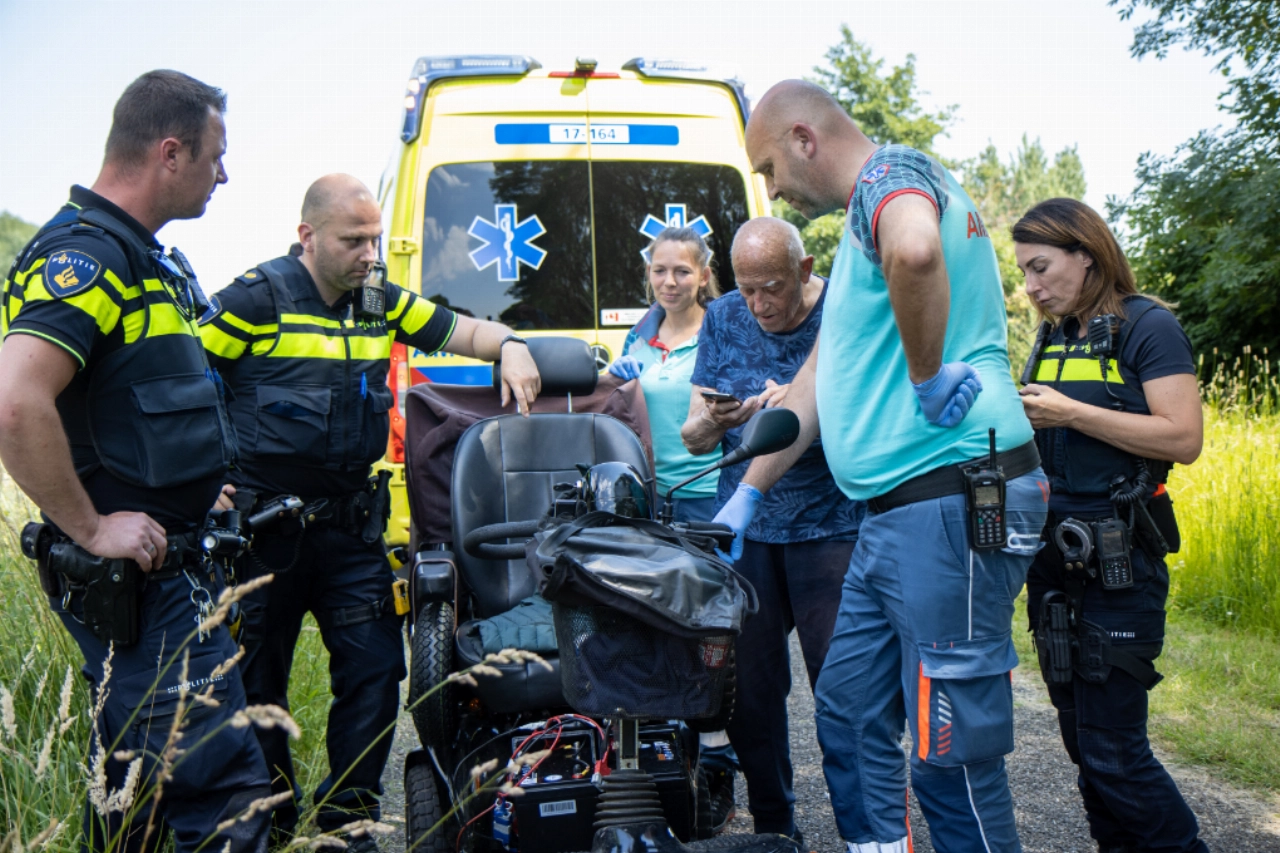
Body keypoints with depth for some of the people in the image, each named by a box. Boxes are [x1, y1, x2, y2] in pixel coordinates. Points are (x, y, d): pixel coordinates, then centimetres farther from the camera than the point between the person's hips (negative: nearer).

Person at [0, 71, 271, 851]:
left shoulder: (143, 258, 15)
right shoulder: (83, 253, -17)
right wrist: (91, 529, -23)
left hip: (166, 565, 10)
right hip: (133, 575, -10)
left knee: (135, 774, 21)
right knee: (222, 786, -8)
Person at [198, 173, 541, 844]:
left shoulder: (380, 303, 8)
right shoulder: (257, 299, -8)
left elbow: (460, 331, 11)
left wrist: (510, 345, -11)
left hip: (352, 526, 4)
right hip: (262, 528, -4)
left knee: (376, 670, 1)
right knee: (256, 684, 9)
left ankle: (345, 820, 18)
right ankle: (272, 824, 28)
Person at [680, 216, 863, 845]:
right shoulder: (723, 319, 9)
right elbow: (693, 439, 9)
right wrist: (712, 422, -14)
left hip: (831, 523, -3)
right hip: (745, 526, 4)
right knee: (746, 687, 4)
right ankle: (772, 828, 21)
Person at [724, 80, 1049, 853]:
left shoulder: (891, 172, -7)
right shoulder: (863, 224, 24)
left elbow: (915, 250, -35)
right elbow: (817, 380, 27)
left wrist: (926, 377, -21)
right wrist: (746, 495, 27)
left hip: (952, 504, -10)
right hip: (895, 514, 11)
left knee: (952, 753, -4)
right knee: (850, 718, 15)